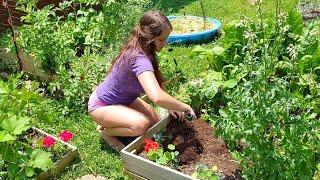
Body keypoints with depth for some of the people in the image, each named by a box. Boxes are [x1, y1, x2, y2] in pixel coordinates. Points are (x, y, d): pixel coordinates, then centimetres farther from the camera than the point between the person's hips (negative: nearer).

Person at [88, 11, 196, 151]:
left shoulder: (138, 49, -8)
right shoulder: (140, 59, -36)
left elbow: (155, 84, 3)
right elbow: (157, 97, -50)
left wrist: (169, 106, -9)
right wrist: (184, 107, -34)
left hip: (123, 99, 9)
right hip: (102, 105, -9)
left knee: (155, 121, 4)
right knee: (141, 124, -31)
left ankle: (112, 124, 18)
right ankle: (105, 130, -3)